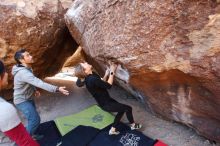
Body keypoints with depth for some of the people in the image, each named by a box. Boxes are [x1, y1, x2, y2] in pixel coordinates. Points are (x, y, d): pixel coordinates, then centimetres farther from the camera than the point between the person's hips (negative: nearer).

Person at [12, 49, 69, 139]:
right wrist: (57, 89, -46)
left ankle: (30, 135, 39)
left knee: (33, 118, 20)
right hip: (22, 101, -9)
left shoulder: (27, 69, 0)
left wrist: (34, 90, 4)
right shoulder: (23, 72, -32)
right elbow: (40, 83, -42)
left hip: (28, 98, 9)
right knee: (35, 119, -9)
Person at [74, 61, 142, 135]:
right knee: (128, 108, 2)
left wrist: (106, 75, -5)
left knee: (122, 109, 23)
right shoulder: (92, 80, -33)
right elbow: (108, 85, -27)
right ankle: (133, 125, 32)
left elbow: (102, 83, 8)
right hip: (105, 104, -9)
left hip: (106, 100, 9)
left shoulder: (92, 75, -3)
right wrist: (112, 72, -20)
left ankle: (113, 129, 35)